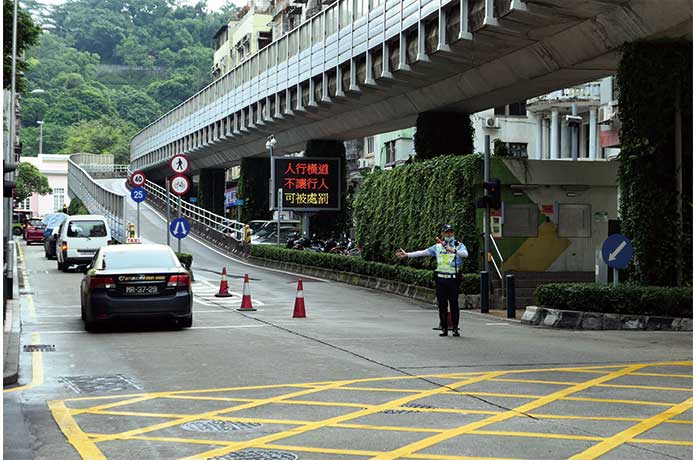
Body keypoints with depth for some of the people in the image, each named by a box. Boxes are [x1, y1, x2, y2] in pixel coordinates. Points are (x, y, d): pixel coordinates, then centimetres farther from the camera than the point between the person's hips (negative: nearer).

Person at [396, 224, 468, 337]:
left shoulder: (459, 246, 4)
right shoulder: (438, 247, 14)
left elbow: (465, 253, -18)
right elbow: (423, 252, 14)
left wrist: (453, 250, -34)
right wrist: (407, 254, 10)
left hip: (453, 279, -3)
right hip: (440, 278, 3)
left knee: (454, 304, -3)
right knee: (442, 305, 4)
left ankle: (455, 328, 5)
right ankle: (444, 329, 11)